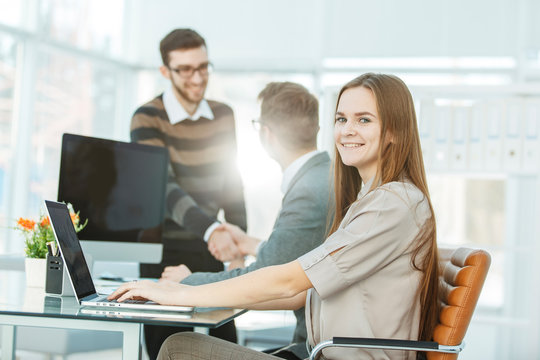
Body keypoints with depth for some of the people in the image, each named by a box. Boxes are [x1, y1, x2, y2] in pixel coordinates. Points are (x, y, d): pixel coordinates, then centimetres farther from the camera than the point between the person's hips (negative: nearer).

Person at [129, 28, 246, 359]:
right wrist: (212, 230, -39)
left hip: (209, 251, 5)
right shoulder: (148, 119, -11)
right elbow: (165, 188, -24)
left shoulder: (223, 116, 6)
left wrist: (238, 243, 10)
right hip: (164, 255, -4)